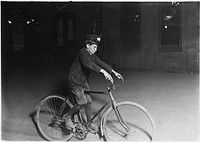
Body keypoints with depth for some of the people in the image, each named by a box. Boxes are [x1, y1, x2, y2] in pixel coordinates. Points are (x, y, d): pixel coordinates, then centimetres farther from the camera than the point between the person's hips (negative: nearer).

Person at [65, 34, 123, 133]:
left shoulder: (92, 55, 4)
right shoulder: (83, 52, -22)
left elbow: (101, 63, 0)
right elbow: (88, 64, -39)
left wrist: (114, 72, -12)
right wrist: (103, 72, -50)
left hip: (84, 81, 8)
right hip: (75, 81, -8)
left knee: (89, 101, 7)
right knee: (82, 102, -17)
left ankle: (89, 123, 22)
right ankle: (68, 117, 3)